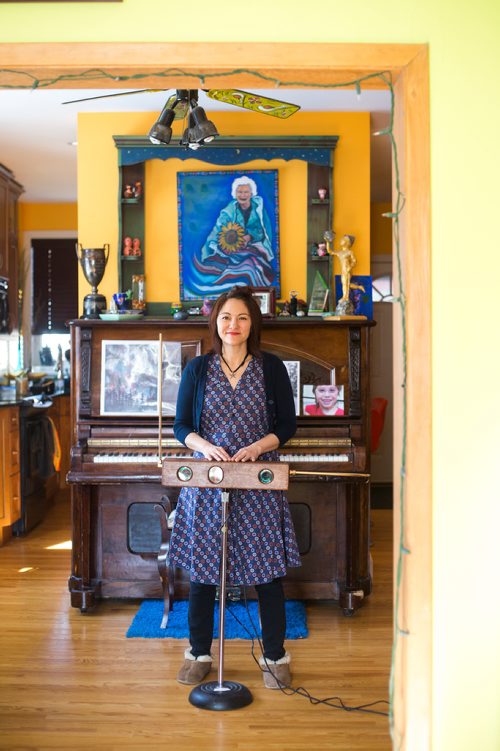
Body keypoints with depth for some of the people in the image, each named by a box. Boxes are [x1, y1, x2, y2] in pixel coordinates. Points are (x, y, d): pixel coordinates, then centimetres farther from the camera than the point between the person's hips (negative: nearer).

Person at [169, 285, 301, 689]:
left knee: (267, 569, 3)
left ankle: (275, 657, 21)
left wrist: (257, 446, -15)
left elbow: (287, 425, 3)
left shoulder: (271, 367, 2)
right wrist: (206, 446, -15)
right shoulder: (198, 369, 5)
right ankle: (199, 654, 25)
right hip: (207, 482, 1)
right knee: (201, 567, 7)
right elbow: (182, 425, 6)